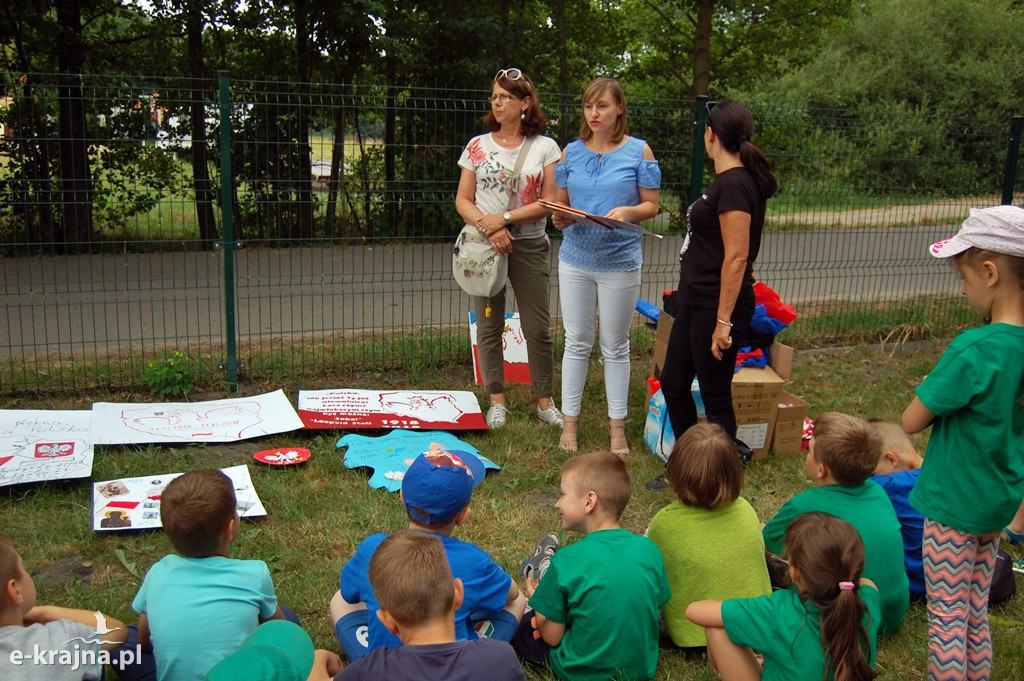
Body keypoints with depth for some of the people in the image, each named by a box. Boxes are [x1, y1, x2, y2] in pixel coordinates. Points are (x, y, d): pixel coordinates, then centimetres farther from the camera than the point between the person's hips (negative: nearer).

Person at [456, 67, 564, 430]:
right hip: (484, 246, 2)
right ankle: (497, 401, 17)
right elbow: (463, 200, 4)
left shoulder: (545, 147, 1)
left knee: (538, 328, 2)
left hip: (529, 246, -1)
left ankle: (545, 401, 16)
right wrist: (487, 226, -15)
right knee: (489, 326, 5)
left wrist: (504, 218, -15)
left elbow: (550, 202, -6)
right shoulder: (478, 146, 6)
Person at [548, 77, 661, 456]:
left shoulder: (638, 151, -2)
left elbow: (652, 205, -1)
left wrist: (627, 212, -21)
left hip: (620, 261, -2)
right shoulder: (571, 152, 6)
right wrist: (560, 218, -12)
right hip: (575, 258, 3)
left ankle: (617, 425, 20)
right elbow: (560, 203, 10)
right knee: (576, 342, 9)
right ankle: (570, 422, 20)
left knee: (615, 346, 7)